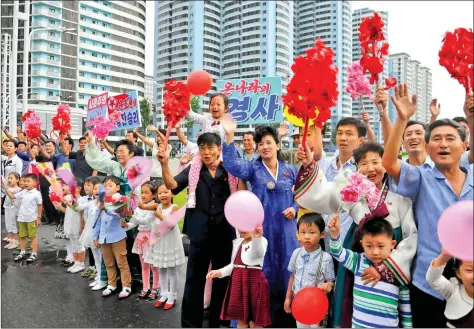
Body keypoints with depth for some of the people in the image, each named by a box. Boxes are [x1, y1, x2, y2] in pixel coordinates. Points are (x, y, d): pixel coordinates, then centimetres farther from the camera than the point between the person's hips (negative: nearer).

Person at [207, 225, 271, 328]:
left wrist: (257, 237, -53)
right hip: (237, 281, 7)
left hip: (253, 281, -6)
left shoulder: (261, 241, -10)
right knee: (240, 319, 15)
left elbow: (259, 254, -34)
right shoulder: (237, 242, 13)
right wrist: (219, 272, 4)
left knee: (255, 321, 2)